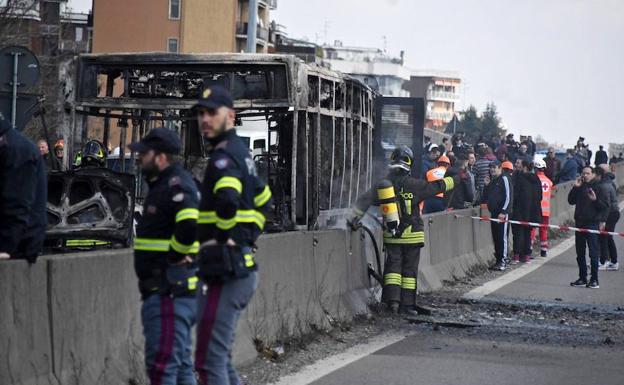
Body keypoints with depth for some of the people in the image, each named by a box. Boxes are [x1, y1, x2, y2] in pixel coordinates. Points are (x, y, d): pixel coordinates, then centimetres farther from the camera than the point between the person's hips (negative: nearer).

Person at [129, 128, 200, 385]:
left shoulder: (176, 185, -16)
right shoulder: (163, 184, 17)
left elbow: (190, 225, -33)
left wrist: (176, 254, -20)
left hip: (170, 293, -11)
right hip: (166, 290, 11)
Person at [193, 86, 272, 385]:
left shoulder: (224, 155, -13)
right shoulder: (240, 152, 17)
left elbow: (227, 200, -34)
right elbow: (263, 199, 31)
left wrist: (226, 235, -17)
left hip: (225, 271, -10)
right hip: (242, 268, 10)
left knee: (209, 360, -7)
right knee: (220, 357, 15)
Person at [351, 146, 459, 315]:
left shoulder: (384, 185, -1)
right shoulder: (412, 185, -10)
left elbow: (364, 200, -4)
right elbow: (437, 186, -1)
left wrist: (355, 217, -2)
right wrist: (456, 179, 12)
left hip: (391, 235, 2)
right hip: (412, 235, -2)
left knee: (393, 266, 7)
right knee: (409, 269, 5)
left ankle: (392, 299, -9)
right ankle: (407, 304, 6)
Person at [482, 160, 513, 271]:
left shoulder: (504, 179, -7)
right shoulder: (492, 180, 18)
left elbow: (508, 197, -13)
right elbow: (485, 197, 21)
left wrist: (503, 212, -18)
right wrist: (487, 186, 6)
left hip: (503, 214, -8)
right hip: (494, 213, 8)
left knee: (503, 237, -7)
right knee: (495, 237, 8)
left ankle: (503, 261, -6)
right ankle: (498, 260, 13)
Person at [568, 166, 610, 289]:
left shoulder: (599, 188, -3)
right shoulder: (580, 188, 13)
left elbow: (605, 206, -6)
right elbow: (571, 200, 11)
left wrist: (595, 200, -23)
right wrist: (575, 188, 1)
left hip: (593, 224, -6)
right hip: (579, 223, 6)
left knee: (594, 253, -6)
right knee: (580, 253, 10)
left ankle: (594, 280, -3)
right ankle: (582, 278, 18)